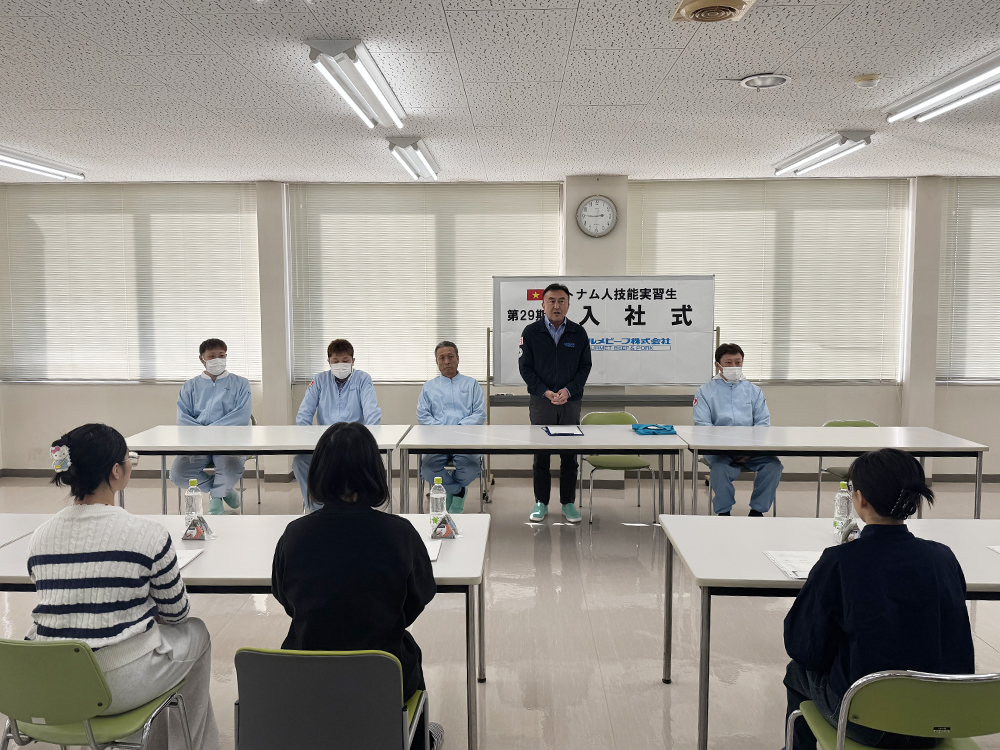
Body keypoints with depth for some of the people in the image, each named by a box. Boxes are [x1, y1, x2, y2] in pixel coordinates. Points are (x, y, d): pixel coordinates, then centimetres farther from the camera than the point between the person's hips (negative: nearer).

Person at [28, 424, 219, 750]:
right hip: (117, 687, -5)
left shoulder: (40, 536, -1)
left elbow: (60, 606, 13)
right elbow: (176, 614, -3)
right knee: (195, 632, 23)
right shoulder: (147, 534, -16)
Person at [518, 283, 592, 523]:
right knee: (541, 454, 5)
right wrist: (545, 392, -12)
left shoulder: (578, 333, 3)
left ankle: (568, 503, 17)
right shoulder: (531, 332, -1)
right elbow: (525, 367, -1)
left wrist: (568, 390, -11)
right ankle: (541, 503, 16)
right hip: (540, 401, -1)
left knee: (569, 455, 6)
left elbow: (585, 367, 4)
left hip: (571, 402, 1)